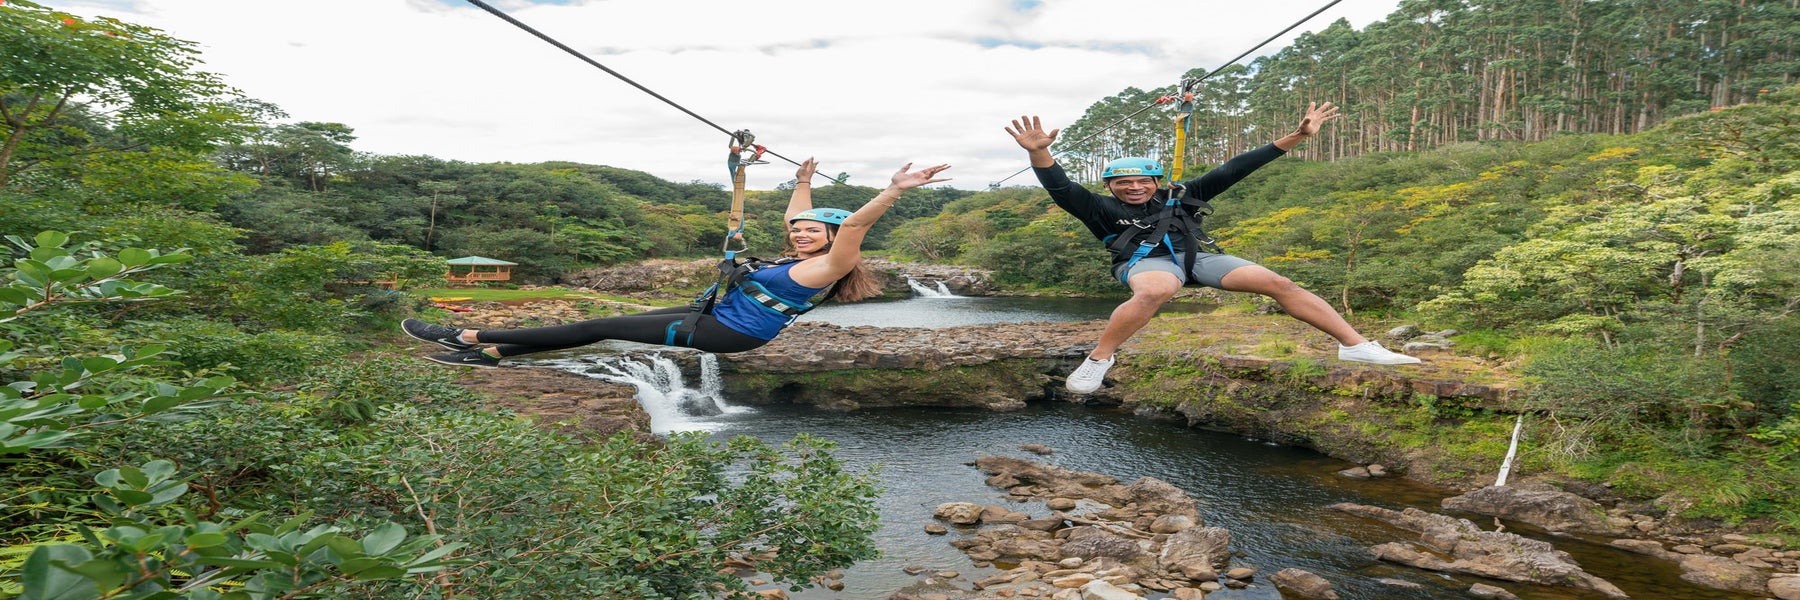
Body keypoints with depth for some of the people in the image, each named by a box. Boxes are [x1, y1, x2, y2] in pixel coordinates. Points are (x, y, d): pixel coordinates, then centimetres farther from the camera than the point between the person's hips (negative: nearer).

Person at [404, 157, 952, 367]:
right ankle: (491, 352, 16)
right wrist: (804, 181, 36)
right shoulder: (798, 260, 12)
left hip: (726, 333, -9)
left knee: (603, 327, -8)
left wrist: (896, 190, -38)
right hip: (716, 318, 9)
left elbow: (854, 224, -29)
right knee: (608, 324, 8)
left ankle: (470, 336, -2)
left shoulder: (828, 267, -14)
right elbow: (796, 216, 28)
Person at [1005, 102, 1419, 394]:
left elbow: (1231, 170, 17)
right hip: (1146, 261, -4)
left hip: (1199, 256, 5)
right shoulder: (1102, 209, 9)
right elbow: (1061, 189, -7)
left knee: (1279, 283, -11)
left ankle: (1356, 345, -9)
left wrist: (1296, 137, 14)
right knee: (1154, 292, -42)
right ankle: (1098, 359, -31)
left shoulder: (1181, 197, 20)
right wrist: (1039, 153, -26)